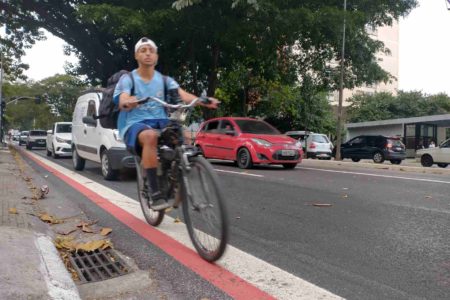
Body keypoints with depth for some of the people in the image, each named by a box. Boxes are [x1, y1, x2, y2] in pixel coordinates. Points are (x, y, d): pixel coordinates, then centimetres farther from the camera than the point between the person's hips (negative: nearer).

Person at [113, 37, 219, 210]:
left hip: (160, 123, 4)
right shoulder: (127, 79, 2)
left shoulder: (164, 80, 11)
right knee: (150, 136, -39)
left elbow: (183, 95, -7)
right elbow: (122, 102, -16)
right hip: (134, 125, -3)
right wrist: (128, 102, -43)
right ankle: (155, 194, -36)